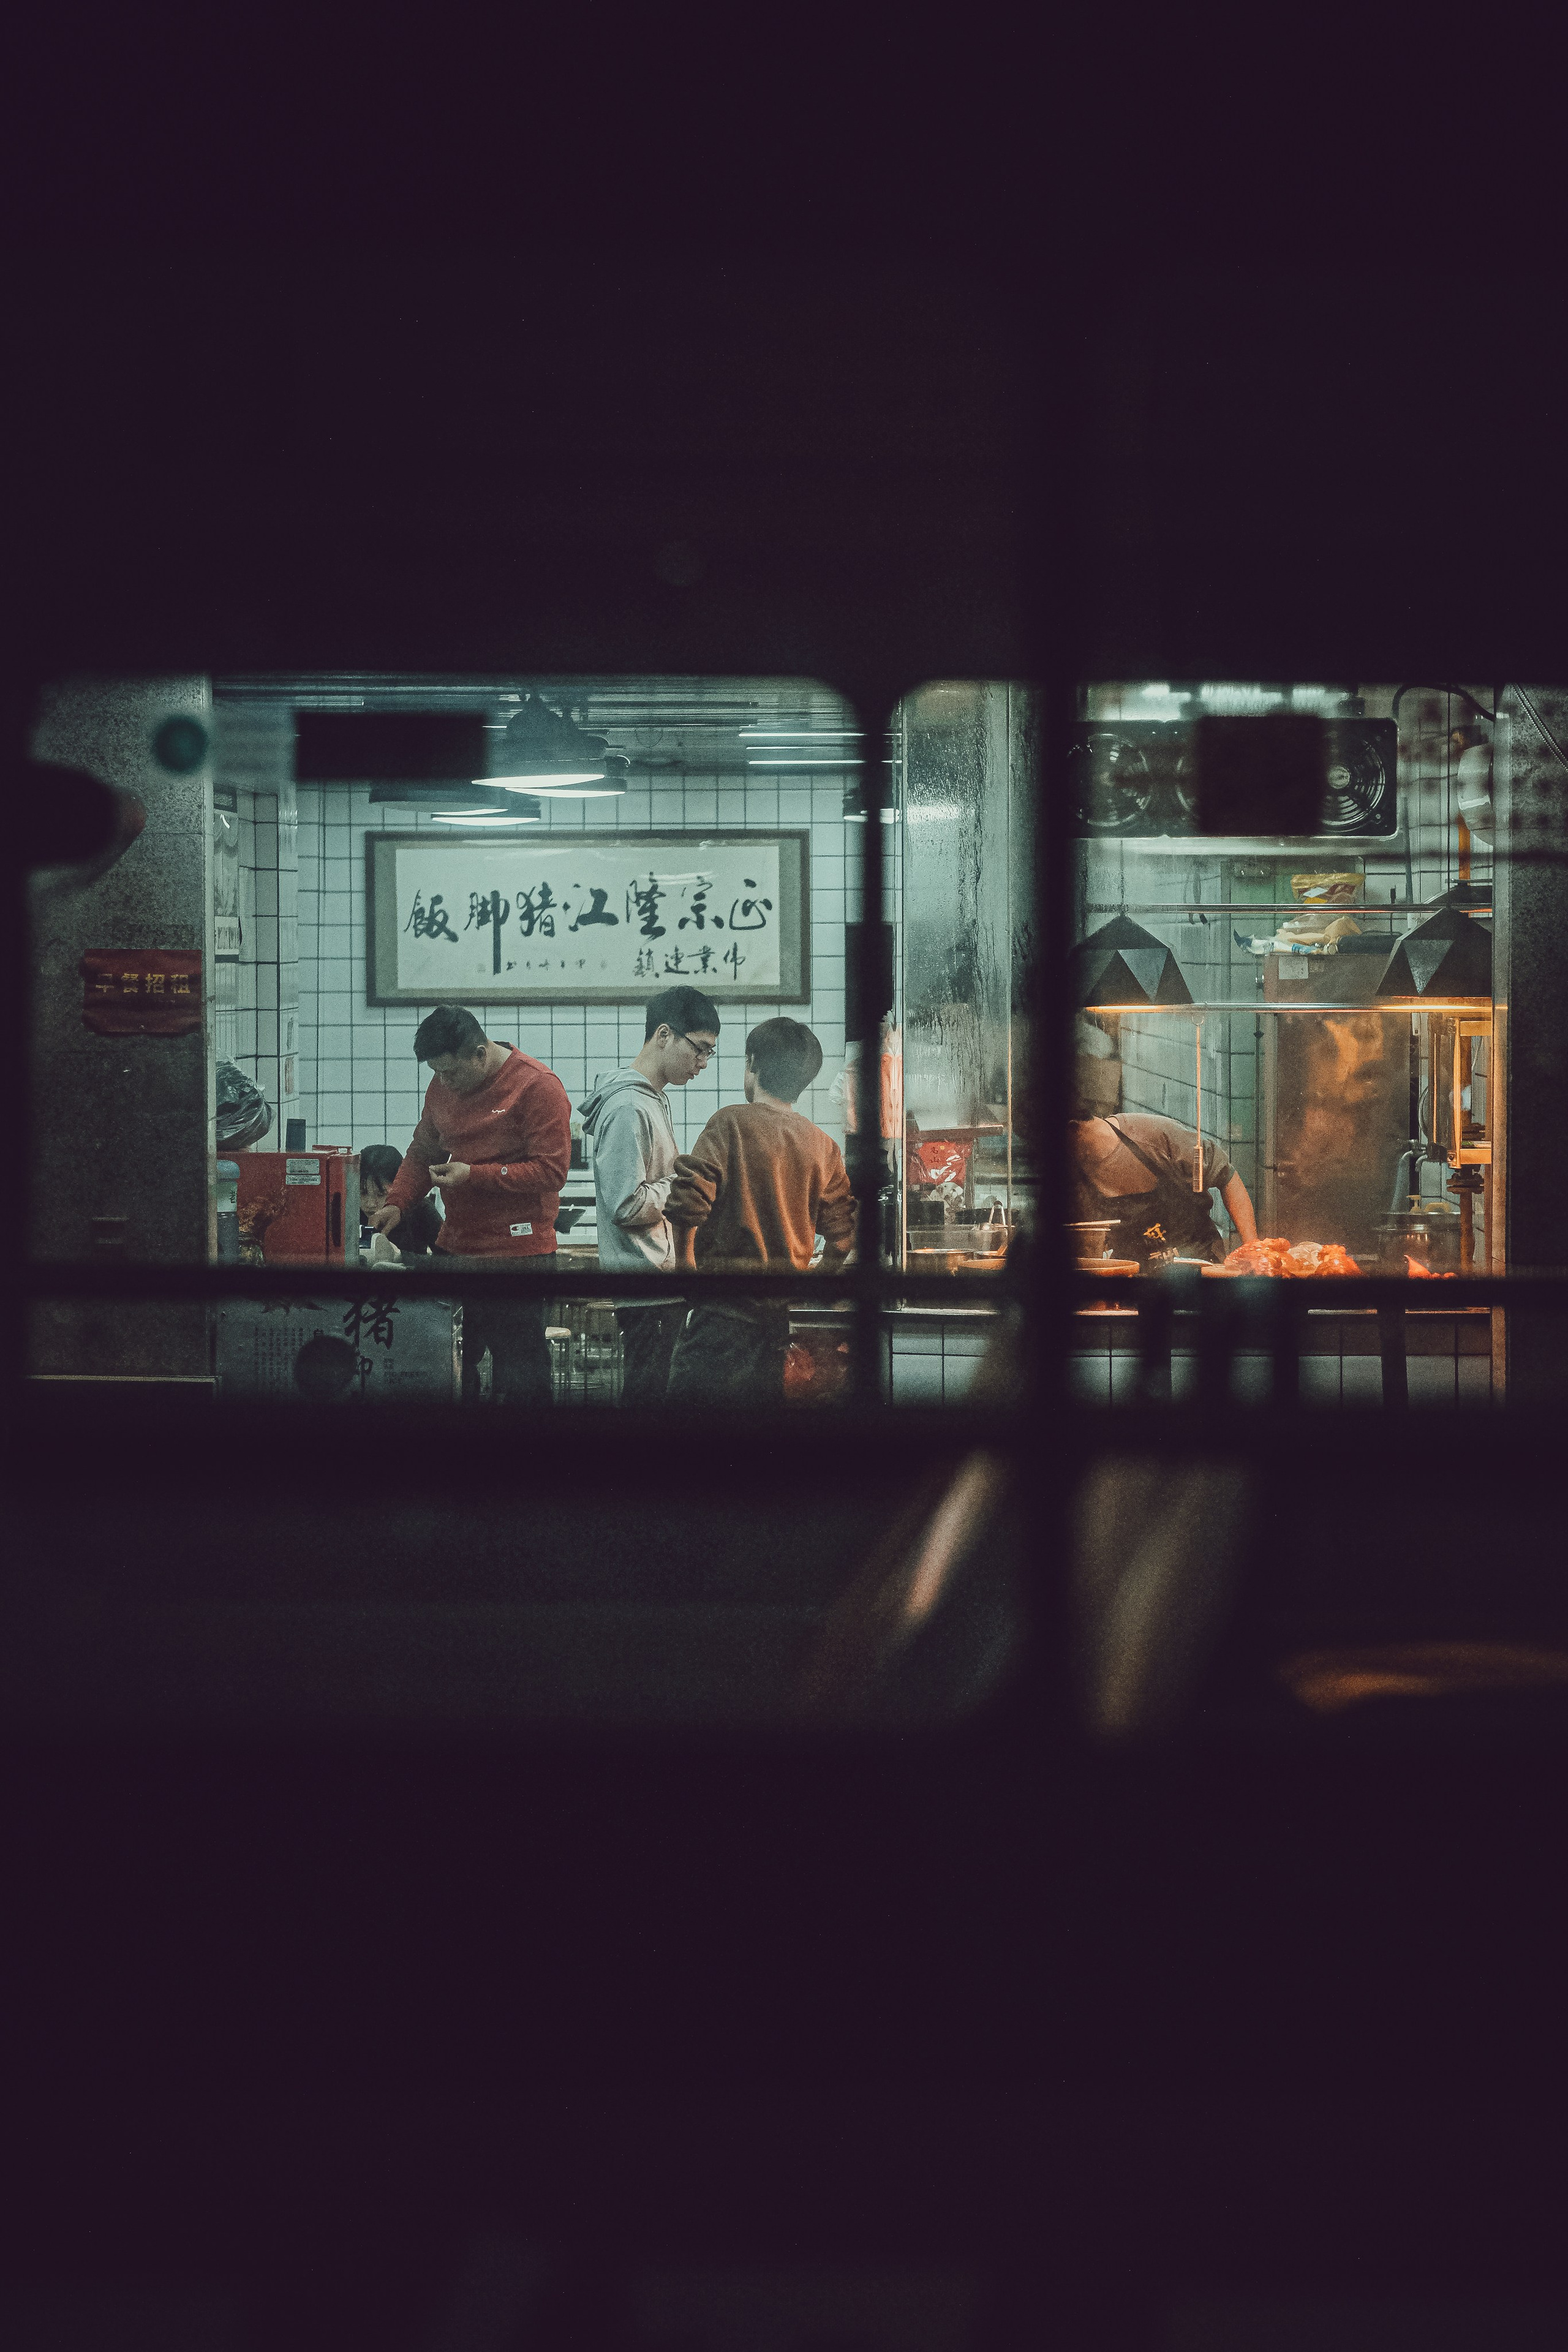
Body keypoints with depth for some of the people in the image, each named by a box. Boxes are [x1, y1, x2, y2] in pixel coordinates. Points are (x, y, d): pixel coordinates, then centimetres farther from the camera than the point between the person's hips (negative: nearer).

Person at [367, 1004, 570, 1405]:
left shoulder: (537, 1086, -12)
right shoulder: (443, 1086, 10)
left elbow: (551, 1170, -16)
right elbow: (424, 1151, 21)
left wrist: (474, 1175, -18)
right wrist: (397, 1203, 4)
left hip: (516, 1251, -7)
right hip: (454, 1248, 7)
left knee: (518, 1377, -6)